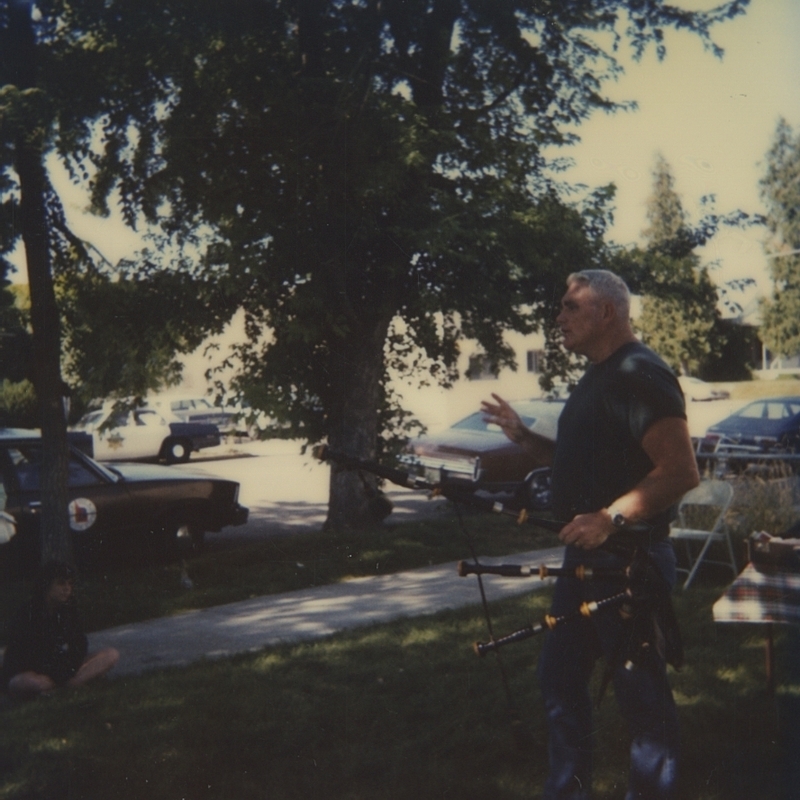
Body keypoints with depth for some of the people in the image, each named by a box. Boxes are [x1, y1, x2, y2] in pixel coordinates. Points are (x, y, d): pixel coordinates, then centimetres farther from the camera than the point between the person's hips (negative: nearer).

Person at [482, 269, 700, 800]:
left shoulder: (639, 374, -16)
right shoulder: (597, 377, 16)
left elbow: (682, 471, -24)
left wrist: (610, 518, -27)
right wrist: (524, 436, 14)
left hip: (629, 561, -10)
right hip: (587, 556, 11)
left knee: (642, 693, 1)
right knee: (561, 678, 16)